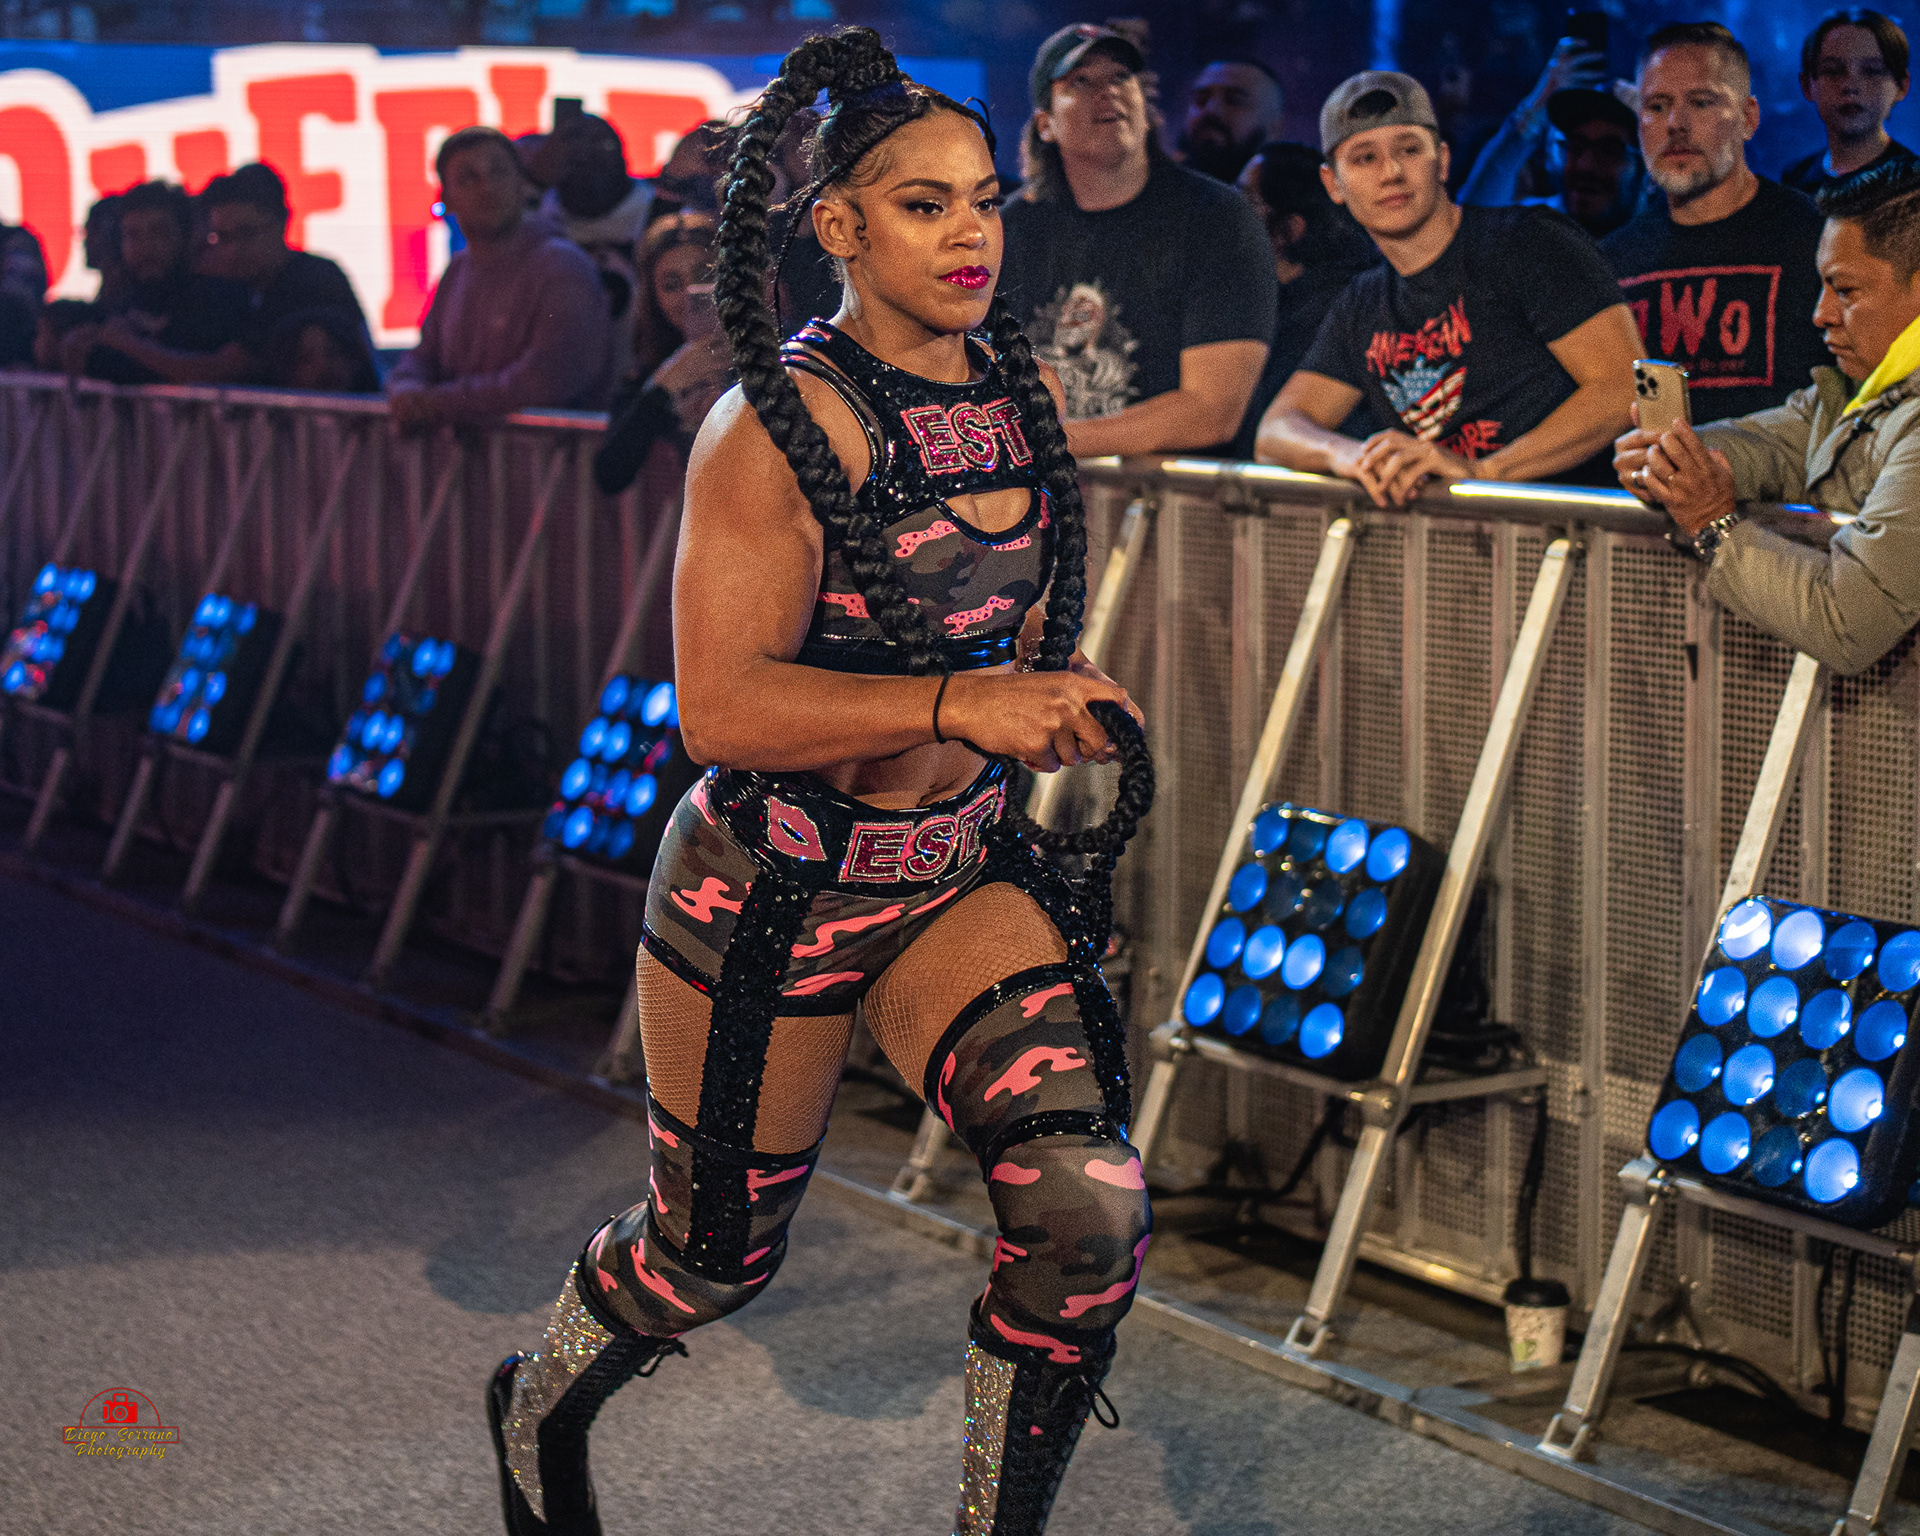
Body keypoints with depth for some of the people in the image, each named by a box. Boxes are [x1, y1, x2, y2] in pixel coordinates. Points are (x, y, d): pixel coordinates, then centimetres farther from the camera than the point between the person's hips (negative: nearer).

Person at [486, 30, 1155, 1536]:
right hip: (774, 888, -5)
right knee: (716, 1255, 14)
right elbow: (723, 707, -27)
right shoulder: (781, 425, -19)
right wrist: (962, 704, -35)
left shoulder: (1019, 387, 1)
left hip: (963, 872, 5)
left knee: (1090, 1206, -17)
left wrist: (1067, 684, 2)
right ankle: (539, 1409, 49)